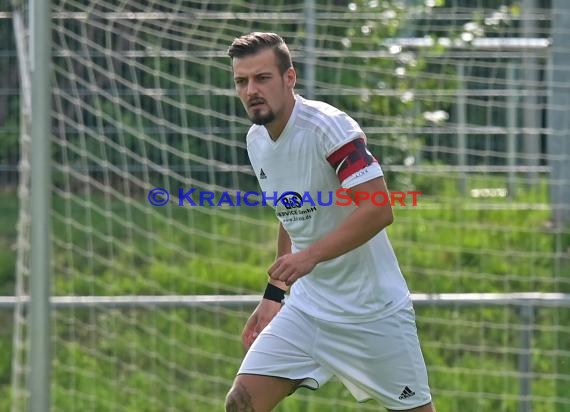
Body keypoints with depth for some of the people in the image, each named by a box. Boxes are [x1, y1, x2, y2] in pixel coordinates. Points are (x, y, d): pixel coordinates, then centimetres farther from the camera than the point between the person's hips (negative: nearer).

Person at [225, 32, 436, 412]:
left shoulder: (328, 126, -18)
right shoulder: (257, 141, 6)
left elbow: (378, 209, -26)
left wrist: (310, 256, -33)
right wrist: (274, 295, 16)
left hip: (372, 310, -7)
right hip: (306, 307, 7)